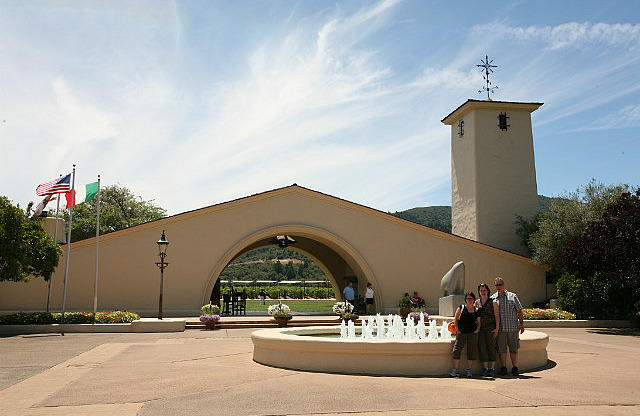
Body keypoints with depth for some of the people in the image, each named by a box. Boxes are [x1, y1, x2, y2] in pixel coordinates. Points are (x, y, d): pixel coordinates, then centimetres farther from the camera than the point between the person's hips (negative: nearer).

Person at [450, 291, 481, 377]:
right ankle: (456, 370, -5)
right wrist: (457, 329, -4)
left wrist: (477, 329, -2)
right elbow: (456, 319, 6)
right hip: (461, 333, -2)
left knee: (471, 352, 1)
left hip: (472, 333, 2)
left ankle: (469, 370, 13)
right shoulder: (461, 308, 6)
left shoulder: (477, 311, 10)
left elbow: (479, 322, 16)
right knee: (457, 350, -11)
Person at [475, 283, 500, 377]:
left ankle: (492, 368, 4)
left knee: (491, 347, -3)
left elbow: (497, 316, -1)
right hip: (480, 328, 3)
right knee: (482, 348, -3)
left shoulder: (493, 303, 3)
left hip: (490, 328, -3)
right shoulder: (476, 303, 11)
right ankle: (486, 368, 5)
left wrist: (497, 328, -10)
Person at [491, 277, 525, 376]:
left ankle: (515, 368, 7)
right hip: (500, 328, 1)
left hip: (513, 327, -1)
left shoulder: (512, 296, 9)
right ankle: (503, 368, 9)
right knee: (501, 348, 1)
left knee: (513, 348, 2)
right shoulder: (492, 298, 10)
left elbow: (519, 311, 8)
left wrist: (521, 323, 1)